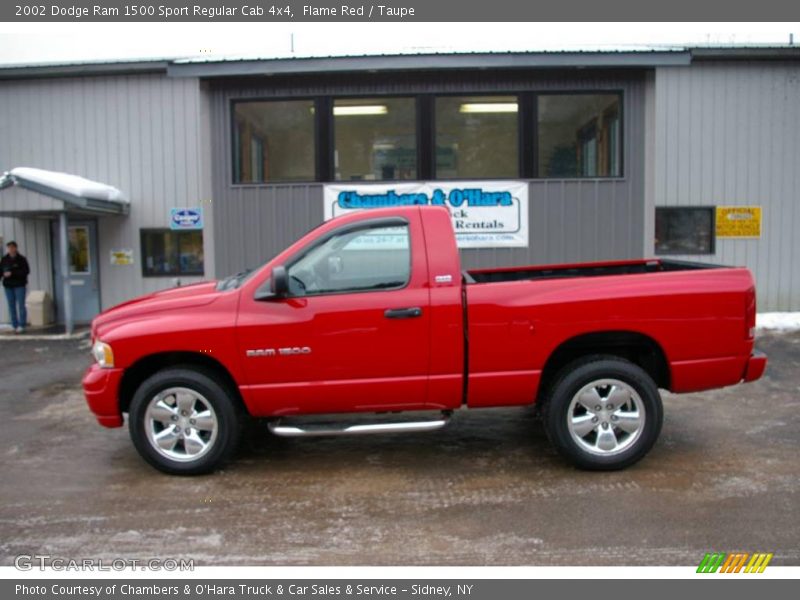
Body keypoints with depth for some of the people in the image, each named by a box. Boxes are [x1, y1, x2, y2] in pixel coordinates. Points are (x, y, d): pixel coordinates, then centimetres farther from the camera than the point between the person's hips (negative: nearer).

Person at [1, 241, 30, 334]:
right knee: (11, 306, 6)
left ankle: (21, 325, -2)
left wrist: (12, 273, -18)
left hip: (19, 285, -4)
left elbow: (26, 271, -11)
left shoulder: (21, 259, -3)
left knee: (21, 305, -6)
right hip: (8, 286, 4)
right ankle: (15, 325, 11)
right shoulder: (4, 259, 8)